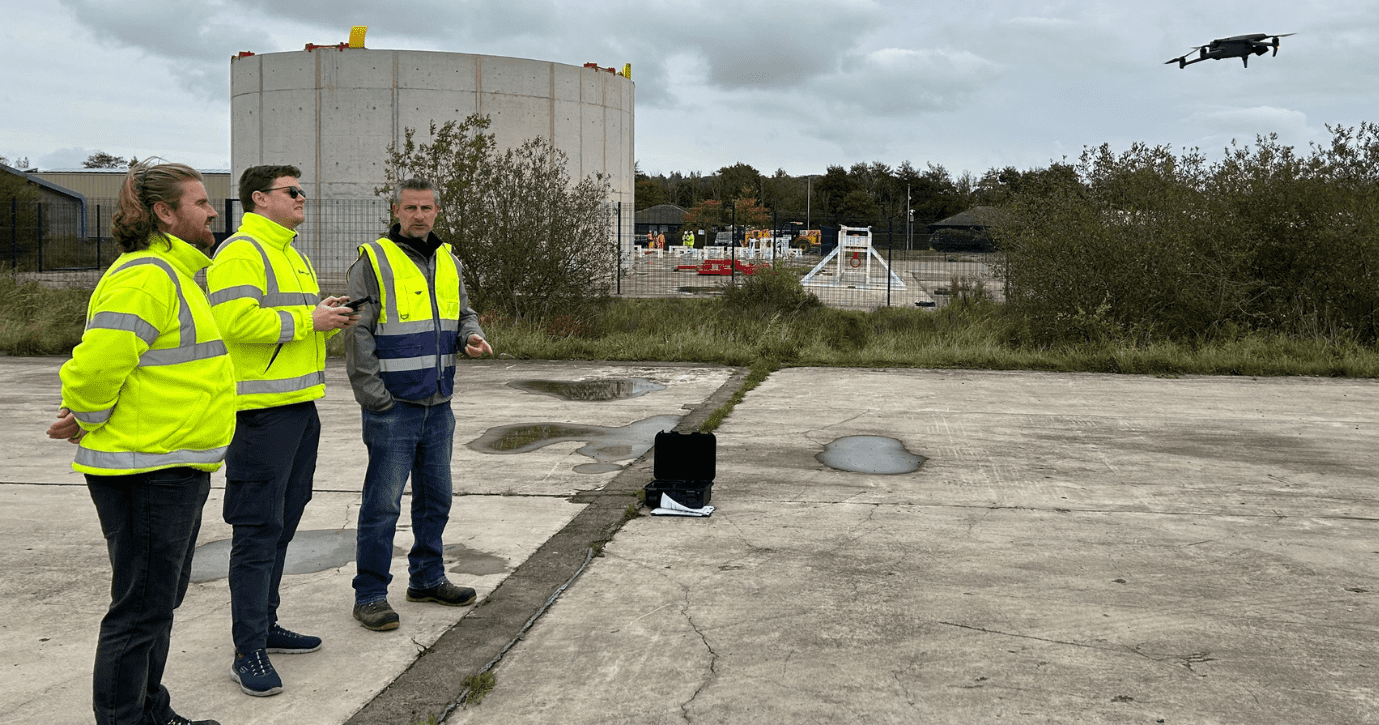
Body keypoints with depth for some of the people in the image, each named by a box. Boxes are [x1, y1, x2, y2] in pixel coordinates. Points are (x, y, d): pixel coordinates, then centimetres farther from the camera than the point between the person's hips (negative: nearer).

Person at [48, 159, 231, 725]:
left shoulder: (174, 273, 17)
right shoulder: (146, 277, -18)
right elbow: (99, 361, -26)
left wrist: (86, 418, 11)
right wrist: (86, 421, -9)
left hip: (174, 468, 11)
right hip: (145, 471, -11)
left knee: (162, 599, 20)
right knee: (142, 608, -1)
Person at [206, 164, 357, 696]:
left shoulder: (293, 254, 21)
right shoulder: (240, 252, -10)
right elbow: (236, 320, -23)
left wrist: (329, 318, 7)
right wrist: (308, 319, -17)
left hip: (299, 406, 10)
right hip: (260, 411, -10)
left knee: (282, 523, 16)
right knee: (258, 528, -6)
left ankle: (265, 626, 28)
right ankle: (248, 652, 0)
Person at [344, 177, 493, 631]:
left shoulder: (448, 261, 13)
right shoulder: (374, 261, -7)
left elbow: (464, 313, 23)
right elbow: (358, 333, -10)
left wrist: (471, 336, -1)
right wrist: (374, 397, -14)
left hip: (438, 405, 7)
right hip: (392, 406, -7)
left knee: (436, 496, 15)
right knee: (383, 502, -3)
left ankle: (427, 578, 30)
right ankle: (370, 595, 7)